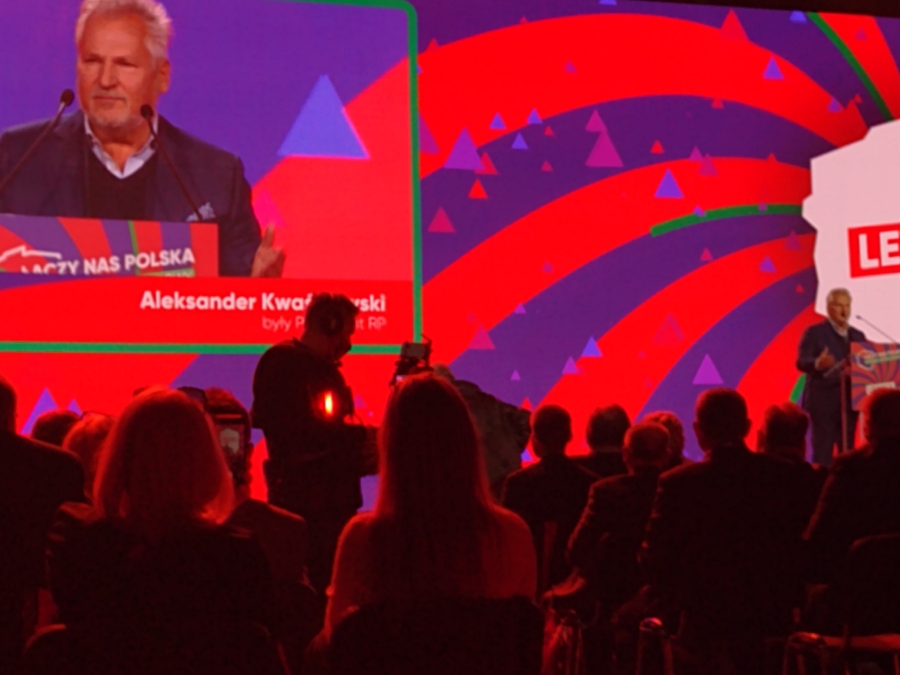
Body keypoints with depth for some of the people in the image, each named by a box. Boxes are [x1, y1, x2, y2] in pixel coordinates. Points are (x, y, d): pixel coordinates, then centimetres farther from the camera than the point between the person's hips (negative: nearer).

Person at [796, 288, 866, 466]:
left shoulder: (858, 336, 14)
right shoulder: (814, 332, -2)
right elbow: (801, 362, -12)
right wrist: (818, 363, -34)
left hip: (849, 403, 5)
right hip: (823, 402, -5)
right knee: (822, 454, -5)